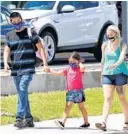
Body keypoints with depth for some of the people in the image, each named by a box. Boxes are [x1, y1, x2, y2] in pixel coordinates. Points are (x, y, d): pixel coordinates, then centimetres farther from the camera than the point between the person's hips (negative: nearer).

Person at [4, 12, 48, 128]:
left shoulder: (30, 33, 1)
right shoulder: (9, 35, 12)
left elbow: (40, 48, 1)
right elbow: (7, 50, 11)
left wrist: (45, 64, -8)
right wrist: (5, 63, -8)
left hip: (28, 69, -5)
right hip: (15, 70, 5)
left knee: (22, 89, -21)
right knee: (22, 94, 8)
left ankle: (20, 118, -24)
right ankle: (28, 119, 16)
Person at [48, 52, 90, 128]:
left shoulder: (79, 69, -5)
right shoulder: (68, 70, 9)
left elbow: (82, 68, -30)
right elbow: (58, 73, 7)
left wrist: (80, 63, -10)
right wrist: (50, 70, -3)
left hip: (78, 91, -4)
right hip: (70, 91, 4)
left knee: (81, 107, 9)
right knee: (68, 106, -4)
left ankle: (86, 122, 21)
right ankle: (63, 122, -12)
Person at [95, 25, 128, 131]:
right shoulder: (105, 45, 7)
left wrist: (115, 65, -41)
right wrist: (101, 73, 18)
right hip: (107, 74, 3)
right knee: (107, 98, -7)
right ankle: (104, 123, -17)